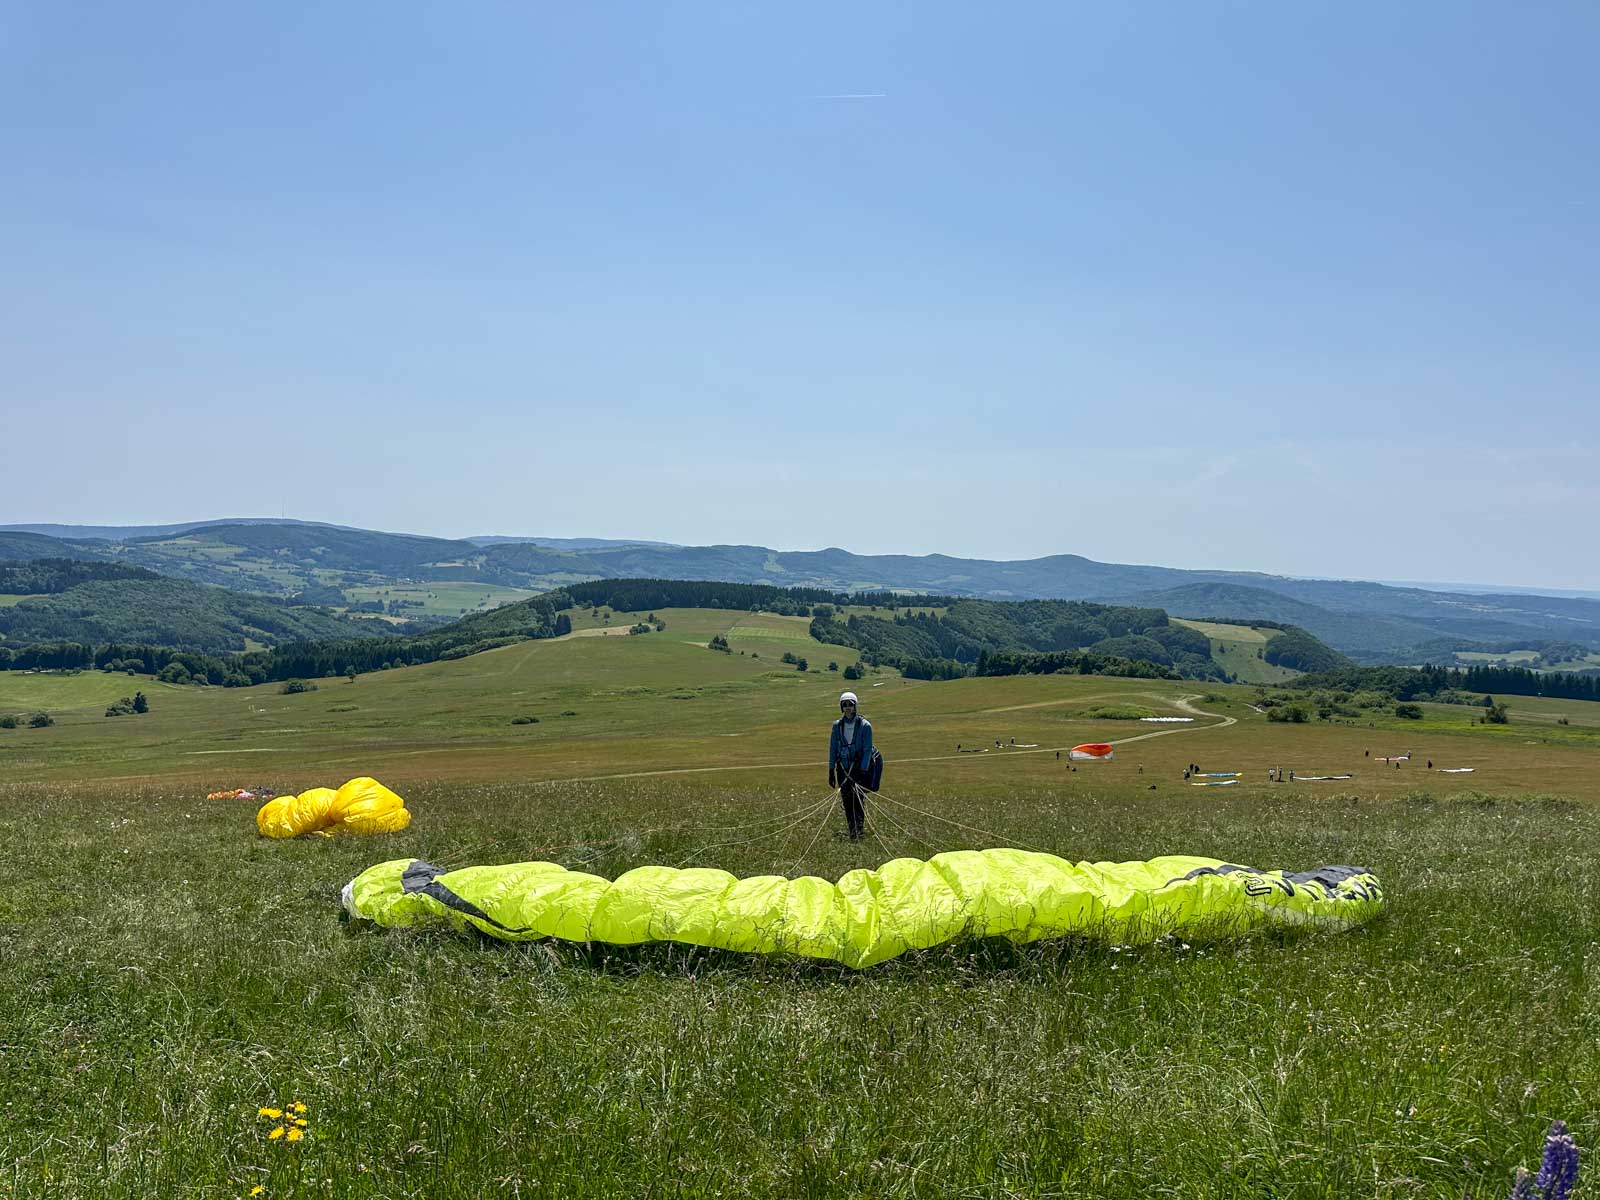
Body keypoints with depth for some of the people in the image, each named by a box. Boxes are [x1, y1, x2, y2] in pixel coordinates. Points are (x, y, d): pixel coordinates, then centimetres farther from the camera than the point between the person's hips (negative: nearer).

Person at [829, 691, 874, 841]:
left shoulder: (864, 725, -4)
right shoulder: (837, 725, 7)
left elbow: (867, 750, -6)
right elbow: (832, 749, 11)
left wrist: (863, 770, -13)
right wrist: (831, 771, 7)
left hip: (858, 767, -4)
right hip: (842, 768, 4)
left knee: (858, 798, -13)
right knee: (846, 800, 3)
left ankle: (859, 828, -10)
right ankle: (852, 830, 11)